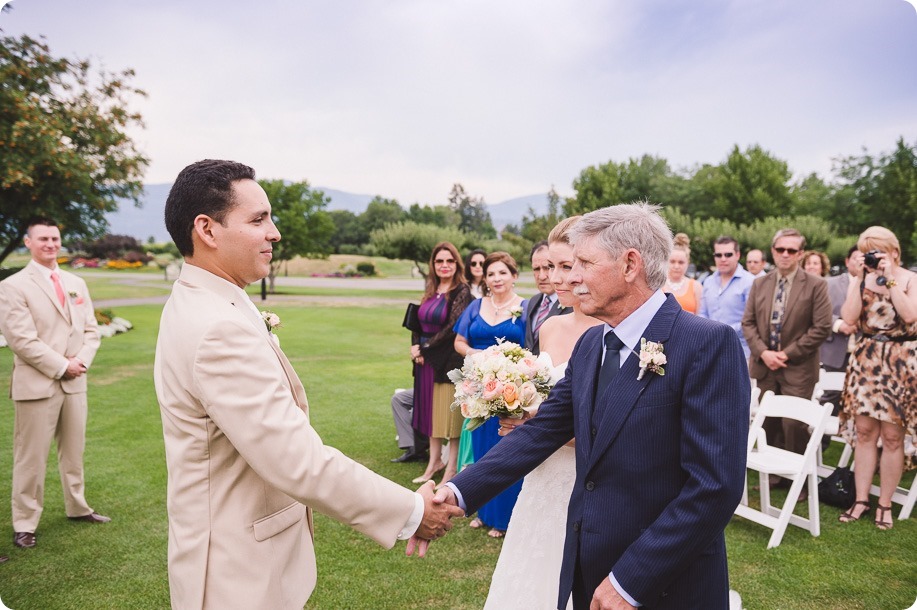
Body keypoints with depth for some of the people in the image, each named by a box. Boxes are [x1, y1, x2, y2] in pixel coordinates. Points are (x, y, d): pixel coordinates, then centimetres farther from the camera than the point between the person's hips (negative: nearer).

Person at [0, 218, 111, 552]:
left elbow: (91, 329, 10)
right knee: (31, 457, 2)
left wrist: (81, 360, -7)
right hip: (36, 384, -5)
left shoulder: (76, 283, 11)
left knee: (74, 451, 16)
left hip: (75, 382, 6)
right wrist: (62, 366, -14)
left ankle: (77, 507, 30)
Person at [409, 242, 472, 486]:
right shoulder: (431, 291, 10)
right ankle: (435, 461, 26)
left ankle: (452, 467, 13)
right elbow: (420, 322, 13)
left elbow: (452, 327, -17)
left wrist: (425, 349, -11)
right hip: (427, 361, 7)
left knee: (450, 413, 1)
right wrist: (416, 347, -3)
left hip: (450, 361, -7)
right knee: (431, 411, 14)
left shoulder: (462, 292, -11)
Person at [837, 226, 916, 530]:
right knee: (864, 431, 4)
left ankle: (885, 504, 13)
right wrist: (860, 279, -11)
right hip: (866, 359, 3)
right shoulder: (860, 278, 5)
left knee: (892, 436, 1)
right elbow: (849, 318, -7)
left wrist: (890, 278, -16)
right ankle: (861, 499, 13)